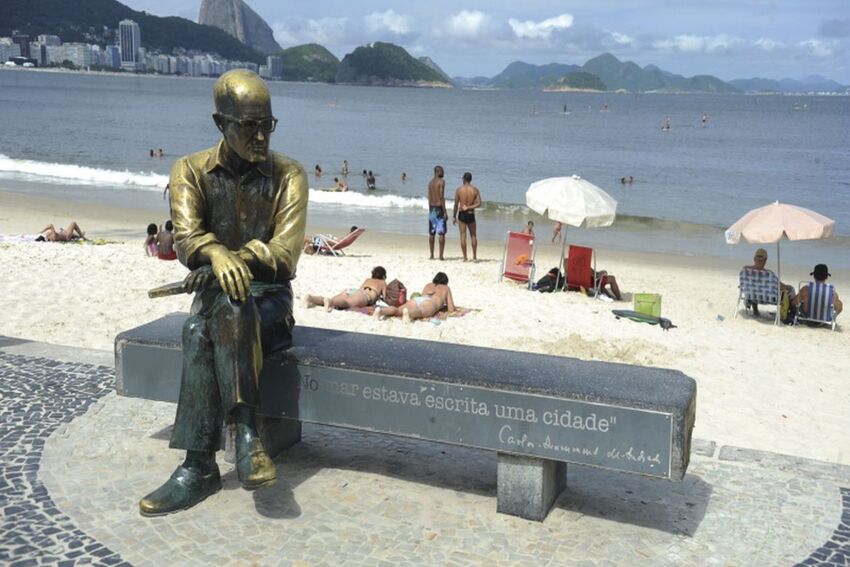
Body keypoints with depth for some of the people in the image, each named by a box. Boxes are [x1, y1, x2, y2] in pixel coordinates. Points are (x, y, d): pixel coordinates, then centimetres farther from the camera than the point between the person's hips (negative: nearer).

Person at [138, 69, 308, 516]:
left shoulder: (288, 175, -2)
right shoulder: (191, 171, 3)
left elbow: (285, 255, -11)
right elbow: (185, 238, -14)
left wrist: (240, 259, -26)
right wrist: (218, 254, -37)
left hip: (269, 296, -2)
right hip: (215, 293, 2)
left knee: (200, 331, -34)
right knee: (200, 329, -35)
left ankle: (200, 466, -37)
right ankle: (245, 431, -35)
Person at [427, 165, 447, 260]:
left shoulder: (430, 182, 12)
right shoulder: (441, 181, -10)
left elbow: (429, 198, 13)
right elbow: (441, 197, -17)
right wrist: (445, 212, -16)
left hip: (432, 208, 7)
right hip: (439, 208, -7)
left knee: (431, 233, 9)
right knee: (441, 233, -5)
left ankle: (432, 255, 11)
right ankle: (441, 255, -8)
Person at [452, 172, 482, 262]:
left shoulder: (459, 189, -5)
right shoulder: (475, 190, -2)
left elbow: (456, 205, -4)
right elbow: (479, 204, -10)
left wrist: (454, 217, 3)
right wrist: (468, 207, -6)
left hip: (461, 214, -1)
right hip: (471, 215, 1)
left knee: (463, 235, 3)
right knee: (473, 235, 13)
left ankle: (465, 257, 1)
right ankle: (475, 257, 14)